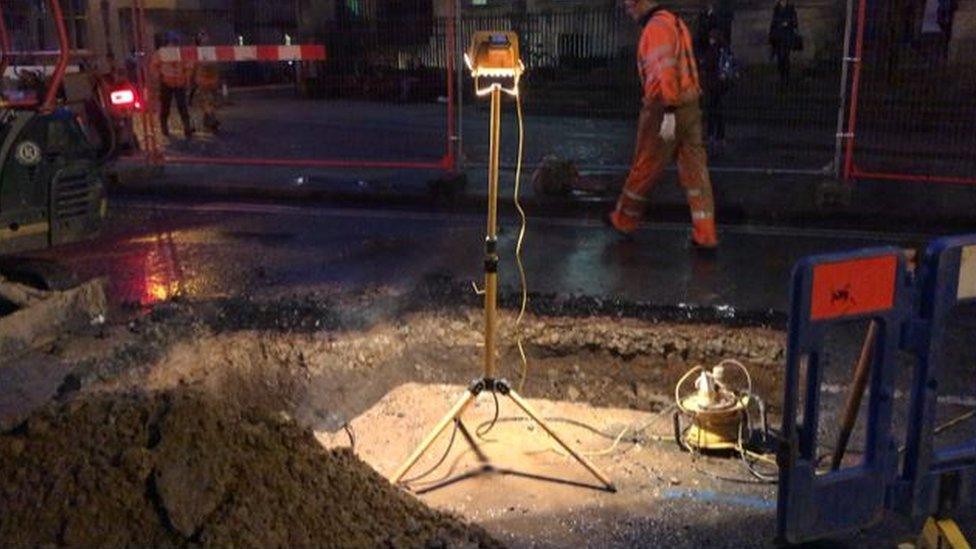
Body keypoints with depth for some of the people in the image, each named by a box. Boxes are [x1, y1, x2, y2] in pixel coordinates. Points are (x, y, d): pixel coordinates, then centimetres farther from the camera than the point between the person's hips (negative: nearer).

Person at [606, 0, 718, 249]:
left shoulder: (656, 26, -14)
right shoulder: (675, 22, 16)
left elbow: (665, 70, -24)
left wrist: (668, 112, -26)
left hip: (665, 109, -9)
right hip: (690, 106, 9)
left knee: (644, 169, 7)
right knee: (694, 170, 5)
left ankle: (624, 219, 24)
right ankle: (705, 234, 4)